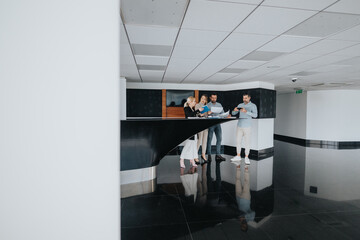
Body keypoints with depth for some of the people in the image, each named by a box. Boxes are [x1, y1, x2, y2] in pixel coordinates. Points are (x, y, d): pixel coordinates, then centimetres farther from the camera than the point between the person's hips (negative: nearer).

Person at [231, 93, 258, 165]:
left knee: (247, 142, 0)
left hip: (247, 127, -4)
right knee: (238, 141, 8)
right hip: (239, 126, 4)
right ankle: (238, 156, 20)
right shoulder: (240, 105, 9)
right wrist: (234, 110, -17)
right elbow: (233, 113, 6)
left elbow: (255, 115, -19)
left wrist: (246, 111, -32)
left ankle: (246, 158, 11)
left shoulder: (253, 106, -4)